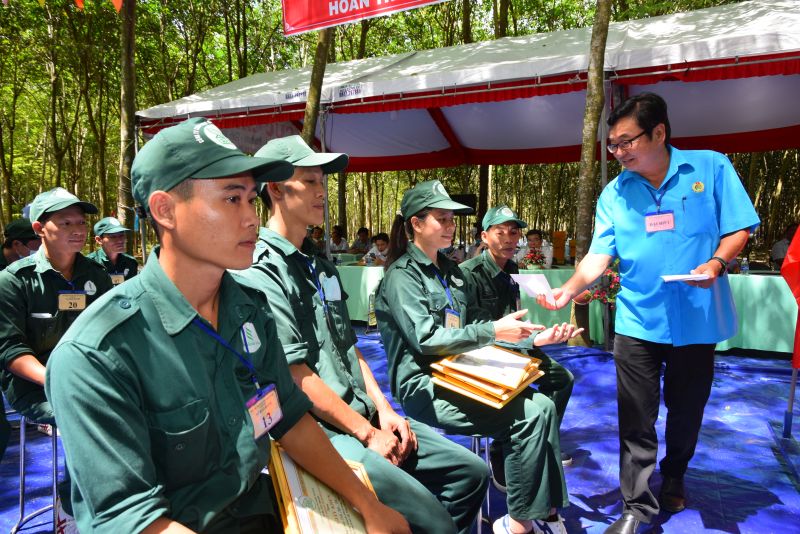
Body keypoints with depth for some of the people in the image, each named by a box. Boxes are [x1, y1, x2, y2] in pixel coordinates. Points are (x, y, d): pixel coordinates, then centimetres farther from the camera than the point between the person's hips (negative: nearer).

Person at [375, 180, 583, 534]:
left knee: (542, 405, -13)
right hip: (425, 386, -7)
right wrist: (494, 332, -25)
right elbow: (426, 339, -20)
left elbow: (473, 326, 17)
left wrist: (531, 339, 6)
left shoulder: (450, 271, 16)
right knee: (530, 413, -19)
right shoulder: (402, 275, -9)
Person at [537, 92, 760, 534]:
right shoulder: (614, 193, 1)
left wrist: (717, 262, -20)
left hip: (697, 318, 0)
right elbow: (600, 254, -6)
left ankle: (673, 480, 42)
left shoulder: (711, 167, -2)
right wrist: (570, 288, -22)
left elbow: (738, 228, 0)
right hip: (637, 321, 1)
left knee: (686, 410, 17)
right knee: (636, 419, 3)